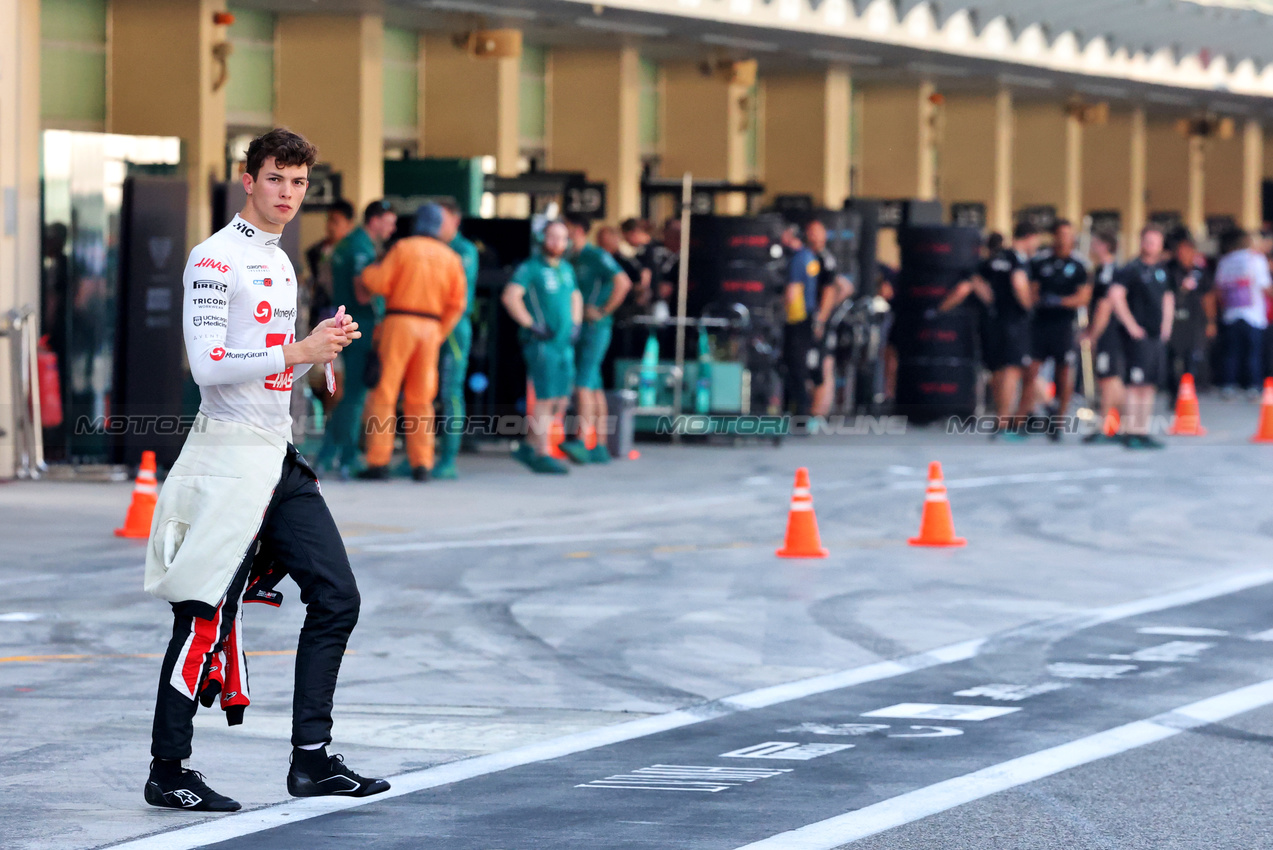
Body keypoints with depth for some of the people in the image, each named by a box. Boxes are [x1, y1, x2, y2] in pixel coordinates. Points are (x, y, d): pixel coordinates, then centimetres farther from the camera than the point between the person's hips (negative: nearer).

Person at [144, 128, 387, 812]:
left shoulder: (279, 264, 18)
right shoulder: (216, 258, -10)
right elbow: (209, 366, -19)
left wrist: (326, 345, 8)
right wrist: (298, 351, -20)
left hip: (280, 459, 9)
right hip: (230, 454, -9)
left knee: (336, 596, 5)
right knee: (206, 615, -6)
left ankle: (311, 759, 10)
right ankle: (167, 773, 1)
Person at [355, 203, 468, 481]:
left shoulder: (403, 247, -2)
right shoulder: (451, 258, 10)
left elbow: (379, 283, -9)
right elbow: (457, 302, 5)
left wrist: (366, 275, 13)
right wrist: (439, 335, 10)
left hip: (399, 322, -4)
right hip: (431, 327, 4)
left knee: (384, 394, -2)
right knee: (420, 399, 9)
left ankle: (379, 461, -8)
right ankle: (421, 464, 4)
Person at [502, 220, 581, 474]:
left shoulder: (567, 269, 15)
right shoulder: (531, 268, -8)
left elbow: (575, 297, 32)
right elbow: (510, 296, -20)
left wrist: (576, 324, 16)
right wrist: (532, 325, -19)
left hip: (564, 344, 8)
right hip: (541, 344, -8)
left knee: (561, 402, 8)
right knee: (546, 400, -8)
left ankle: (528, 446, 19)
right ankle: (542, 455, -2)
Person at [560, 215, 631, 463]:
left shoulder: (596, 257, -9)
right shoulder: (572, 261, 16)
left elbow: (623, 283, -18)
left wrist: (603, 312, -16)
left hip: (595, 328, -9)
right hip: (577, 330, 9)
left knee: (584, 384, -18)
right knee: (594, 387, 8)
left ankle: (581, 441, -26)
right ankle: (601, 446, 9)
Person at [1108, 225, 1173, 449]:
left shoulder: (1161, 271, 15)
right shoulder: (1132, 269, -9)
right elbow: (1115, 296, -18)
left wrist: (1166, 325, 17)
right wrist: (1131, 325, -17)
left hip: (1158, 336, 8)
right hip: (1139, 336, -8)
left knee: (1150, 385, 8)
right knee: (1137, 384, -9)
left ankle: (1143, 432, 12)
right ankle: (1132, 433, -7)